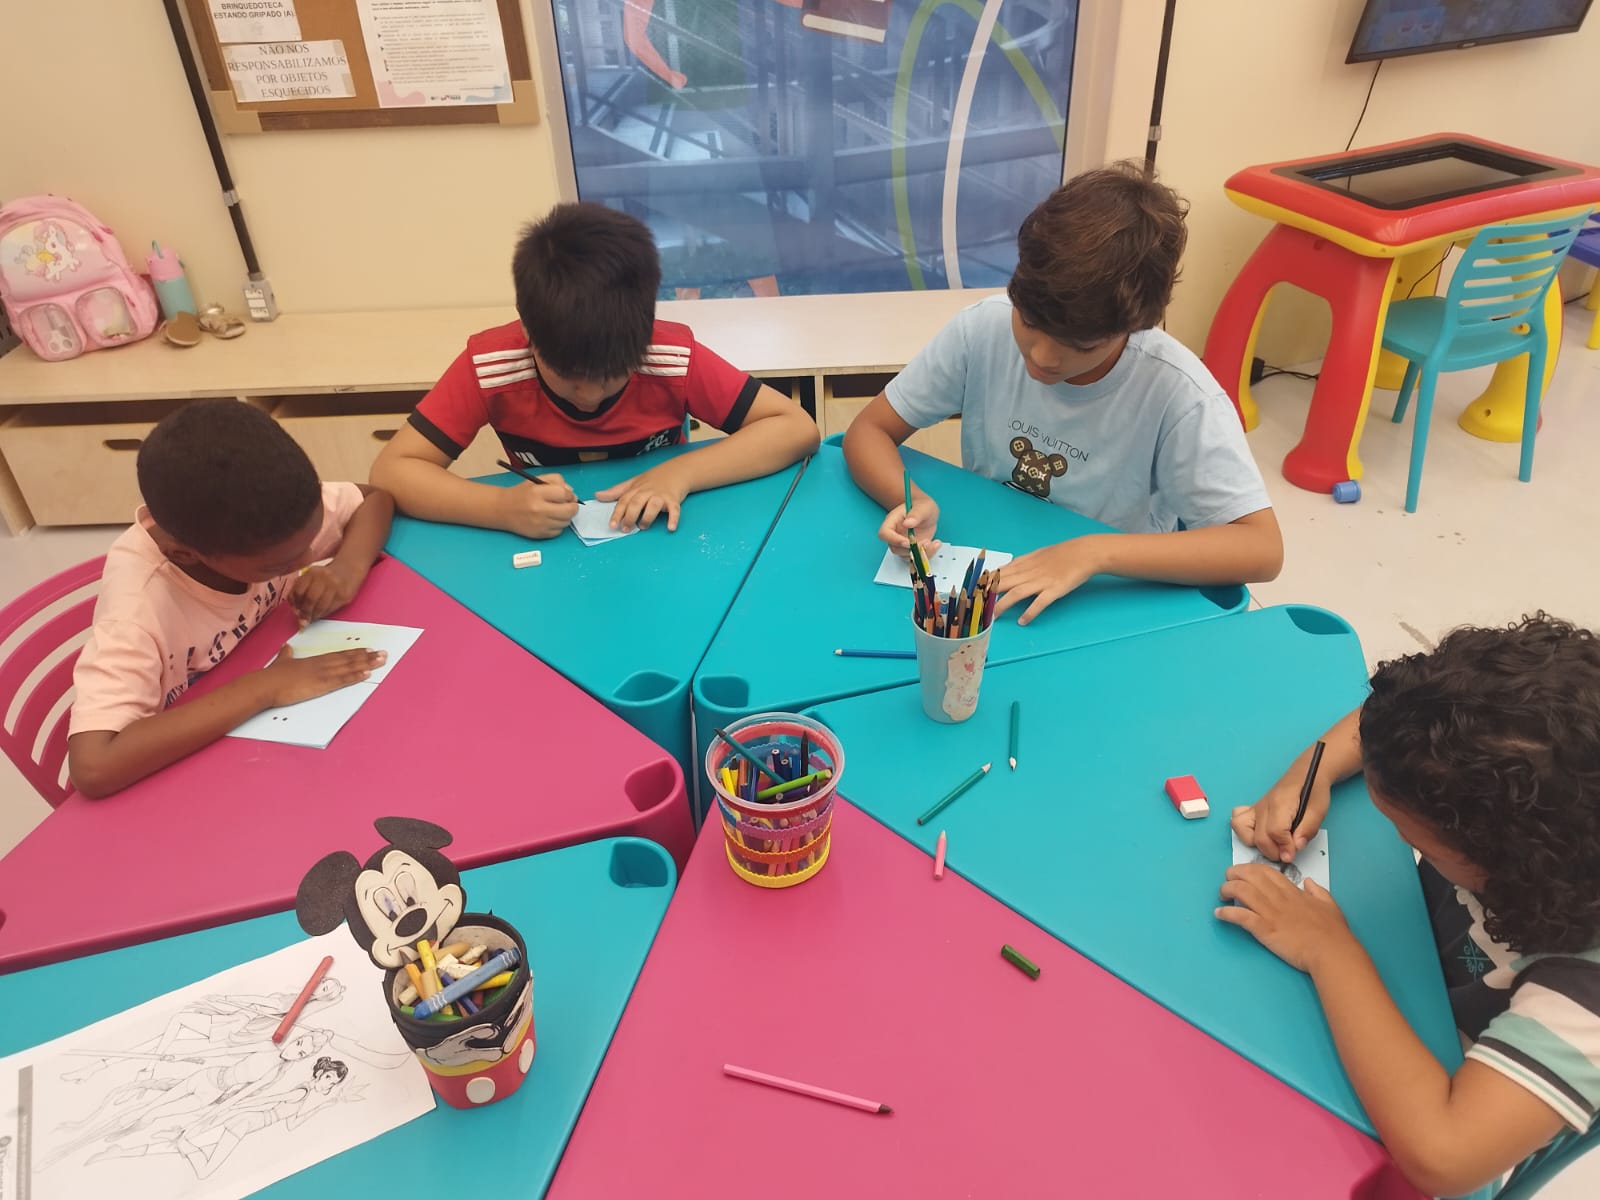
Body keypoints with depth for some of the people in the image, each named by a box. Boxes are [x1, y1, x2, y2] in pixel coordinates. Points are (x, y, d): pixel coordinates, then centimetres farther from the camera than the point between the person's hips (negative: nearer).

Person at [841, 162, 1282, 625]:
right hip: (980, 586, 2)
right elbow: (869, 431, -6)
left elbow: (1262, 549, -21)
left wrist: (1097, 552, -31)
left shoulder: (1176, 391, -21)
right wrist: (910, 500, -25)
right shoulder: (983, 329, -13)